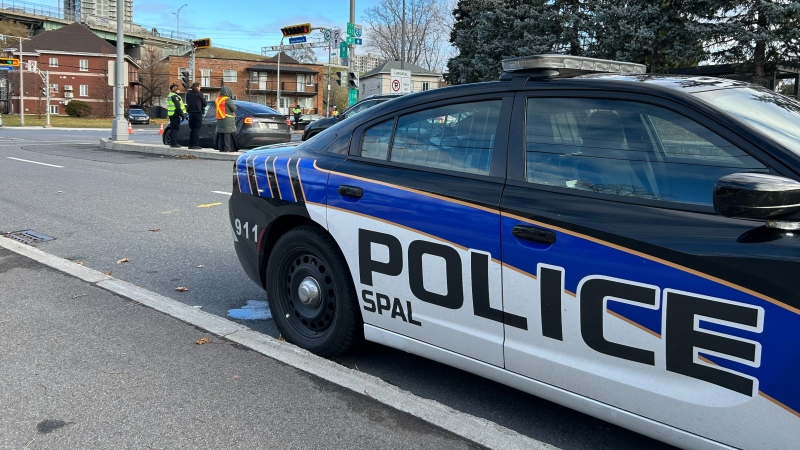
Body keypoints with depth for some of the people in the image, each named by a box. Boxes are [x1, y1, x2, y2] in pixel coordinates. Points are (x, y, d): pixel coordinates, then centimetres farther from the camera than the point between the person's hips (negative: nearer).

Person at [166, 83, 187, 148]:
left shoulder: (169, 95, 18)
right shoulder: (174, 96, -14)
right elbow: (177, 106, -20)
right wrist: (182, 114, -18)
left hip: (171, 114, 10)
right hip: (175, 114, -10)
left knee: (172, 128, 16)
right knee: (175, 128, -8)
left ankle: (172, 142, 21)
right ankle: (174, 143, -10)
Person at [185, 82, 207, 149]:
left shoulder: (188, 94, 8)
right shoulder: (199, 94, -8)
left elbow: (187, 103, 16)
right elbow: (205, 103, -2)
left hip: (191, 113, 6)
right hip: (198, 113, -6)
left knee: (191, 129, 12)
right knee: (197, 129, -3)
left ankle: (190, 144, 13)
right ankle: (195, 144, -5)